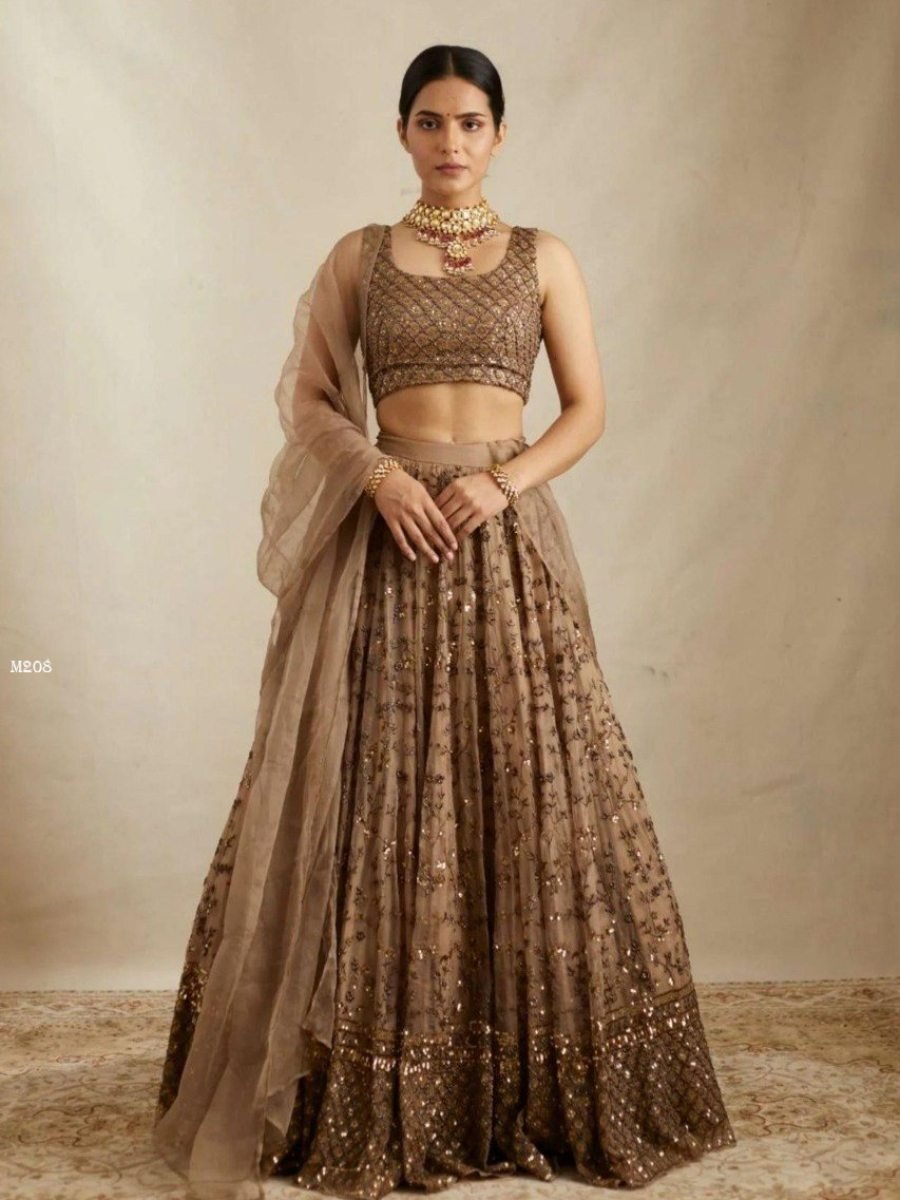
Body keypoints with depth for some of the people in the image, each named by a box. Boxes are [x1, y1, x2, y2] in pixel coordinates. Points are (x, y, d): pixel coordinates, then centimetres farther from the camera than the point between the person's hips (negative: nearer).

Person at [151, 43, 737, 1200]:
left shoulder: (543, 258, 9)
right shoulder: (358, 255, 9)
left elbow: (588, 408, 5)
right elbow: (307, 398, 5)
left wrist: (505, 478, -12)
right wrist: (381, 475, -13)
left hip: (508, 539, 0)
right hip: (388, 538, 0)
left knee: (531, 795, -1)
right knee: (377, 801, -2)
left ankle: (537, 1087, 14)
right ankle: (375, 1096, 11)